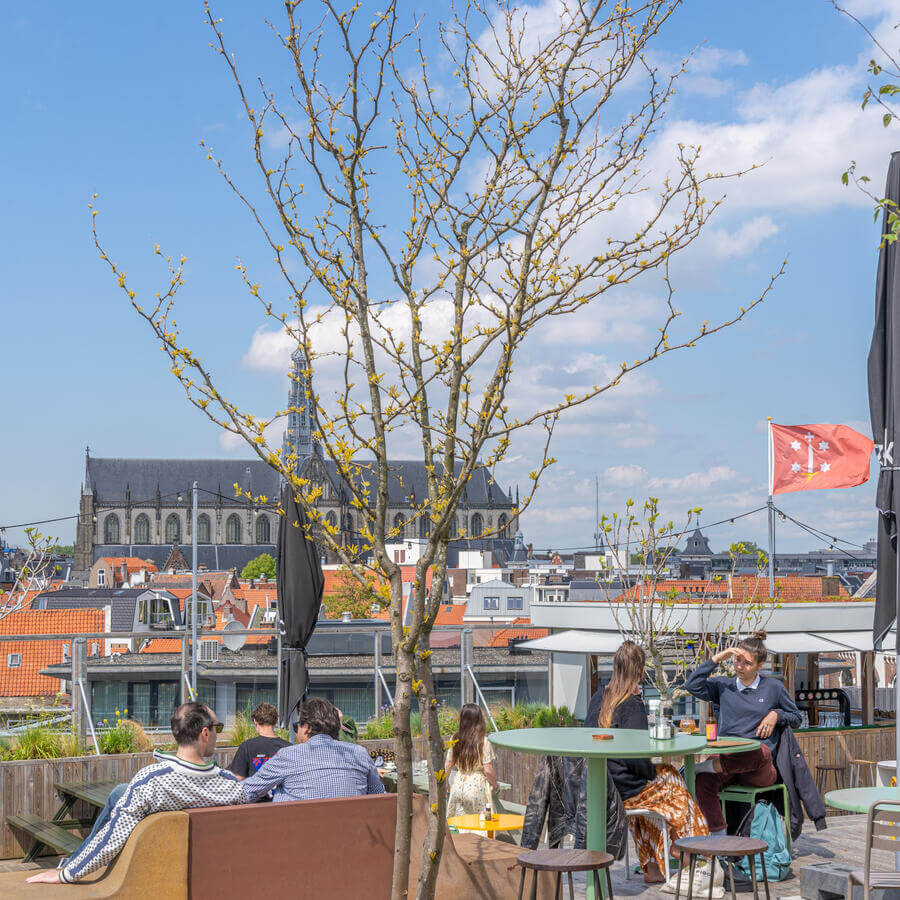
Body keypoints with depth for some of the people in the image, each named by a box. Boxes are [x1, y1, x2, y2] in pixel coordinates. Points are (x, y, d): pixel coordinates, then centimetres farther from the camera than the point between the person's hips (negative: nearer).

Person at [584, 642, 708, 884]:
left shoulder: (598, 698, 3)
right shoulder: (632, 705, -18)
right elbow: (636, 756, -21)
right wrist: (653, 773, -2)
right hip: (625, 791, -7)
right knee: (677, 787, 15)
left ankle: (651, 868, 26)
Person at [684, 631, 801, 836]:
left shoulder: (773, 687, 16)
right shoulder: (724, 686, 19)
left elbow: (796, 718, 26)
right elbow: (693, 685, 4)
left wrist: (776, 715, 4)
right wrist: (717, 659, 3)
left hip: (758, 769, -1)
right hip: (725, 757, 2)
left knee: (761, 751, -42)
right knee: (702, 782, -34)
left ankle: (707, 766, -37)